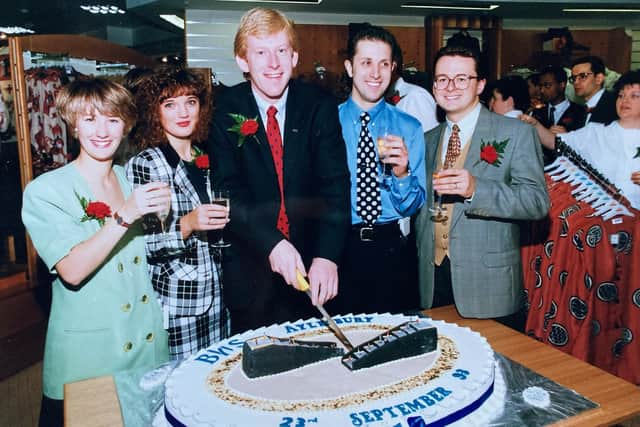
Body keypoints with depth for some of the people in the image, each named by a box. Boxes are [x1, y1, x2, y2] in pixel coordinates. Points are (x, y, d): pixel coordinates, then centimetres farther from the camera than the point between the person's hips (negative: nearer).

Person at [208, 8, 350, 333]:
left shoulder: (319, 106, -4)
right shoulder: (225, 110, -6)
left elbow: (335, 184, -11)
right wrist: (271, 244, -26)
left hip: (310, 262, 1)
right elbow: (228, 190, -12)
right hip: (249, 265, -1)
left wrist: (327, 256, -24)